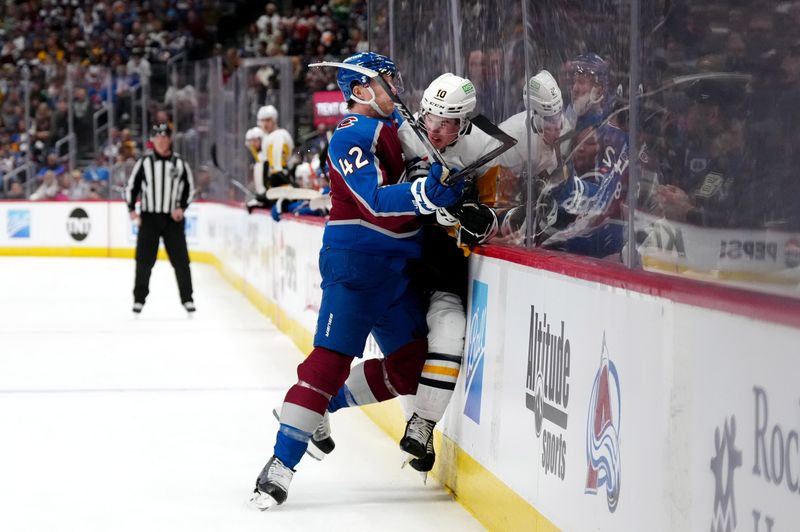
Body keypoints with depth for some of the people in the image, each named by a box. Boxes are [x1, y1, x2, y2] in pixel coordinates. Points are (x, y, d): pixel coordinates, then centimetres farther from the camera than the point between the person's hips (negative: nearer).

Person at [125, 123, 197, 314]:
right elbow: (131, 187, 6)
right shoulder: (144, 163, 3)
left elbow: (190, 188, 10)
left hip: (173, 219, 0)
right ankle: (139, 299, 9)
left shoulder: (180, 163, 4)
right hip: (149, 218, 0)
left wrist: (182, 207, -4)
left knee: (180, 259, -1)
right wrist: (132, 210, -5)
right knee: (144, 260, 0)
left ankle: (187, 298, 8)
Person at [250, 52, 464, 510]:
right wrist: (427, 193, -36)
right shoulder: (352, 137, -12)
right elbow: (376, 200, -24)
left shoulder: (397, 123, 14)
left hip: (398, 264, 9)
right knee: (331, 359, -14)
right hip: (356, 260, -9)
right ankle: (282, 465, -14)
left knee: (412, 361, 7)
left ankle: (322, 406, 20)